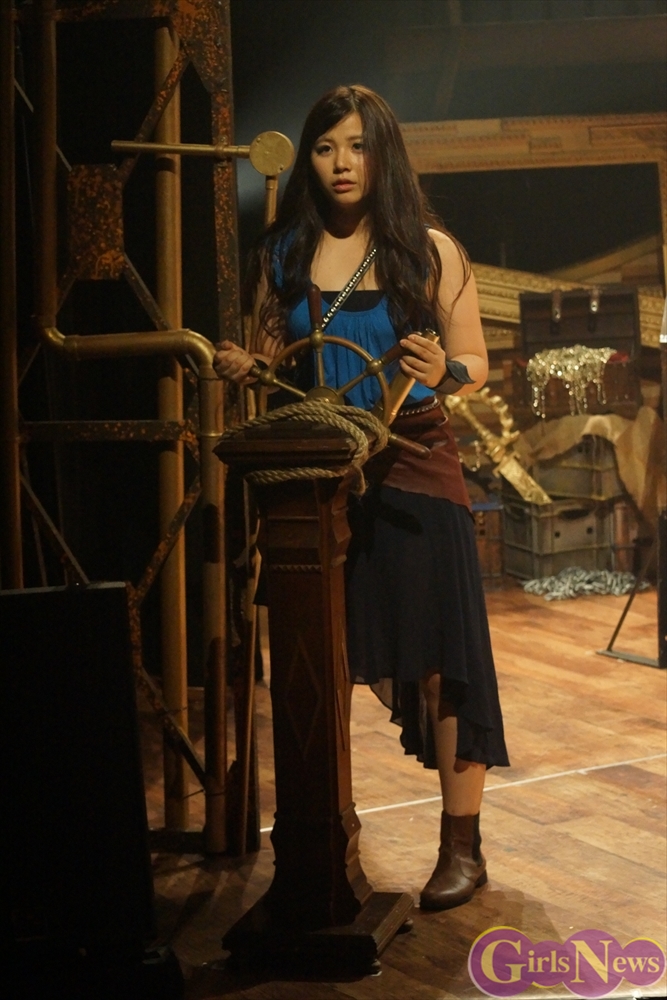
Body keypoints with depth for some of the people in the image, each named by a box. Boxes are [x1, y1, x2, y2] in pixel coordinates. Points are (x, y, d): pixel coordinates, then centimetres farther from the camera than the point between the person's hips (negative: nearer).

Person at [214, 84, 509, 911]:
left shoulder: (429, 250, 0)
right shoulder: (282, 254, 8)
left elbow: (476, 364, 0)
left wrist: (445, 372, -22)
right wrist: (243, 368, -5)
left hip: (413, 470, -2)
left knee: (438, 658, -2)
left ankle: (461, 845, 8)